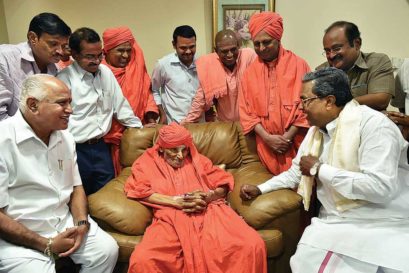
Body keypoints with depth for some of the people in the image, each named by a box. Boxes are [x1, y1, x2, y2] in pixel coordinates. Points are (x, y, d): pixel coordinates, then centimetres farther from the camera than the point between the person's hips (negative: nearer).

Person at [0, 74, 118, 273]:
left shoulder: (65, 137, 5)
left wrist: (81, 224, -6)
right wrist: (46, 245, -17)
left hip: (66, 222, 6)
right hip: (18, 238, -5)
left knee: (108, 250, -7)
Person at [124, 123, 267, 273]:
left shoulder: (197, 159, 28)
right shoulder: (147, 162, 20)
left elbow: (223, 183, 22)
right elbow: (138, 190, 3)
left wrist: (207, 197, -2)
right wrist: (175, 201, -7)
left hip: (209, 212, 2)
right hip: (171, 217, -2)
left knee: (253, 246, -25)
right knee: (142, 261, -32)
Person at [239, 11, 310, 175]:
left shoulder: (298, 65, -2)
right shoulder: (250, 72, 5)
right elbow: (246, 111, 3)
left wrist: (288, 136, -11)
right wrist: (267, 137, -8)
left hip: (295, 142, -2)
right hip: (266, 144, 2)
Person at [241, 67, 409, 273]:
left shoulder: (373, 124, -14)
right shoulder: (317, 129, 10)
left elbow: (381, 187, -26)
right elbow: (295, 173, 21)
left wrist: (319, 169, -16)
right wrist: (260, 189, 8)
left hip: (383, 227, -5)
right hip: (336, 222, 6)